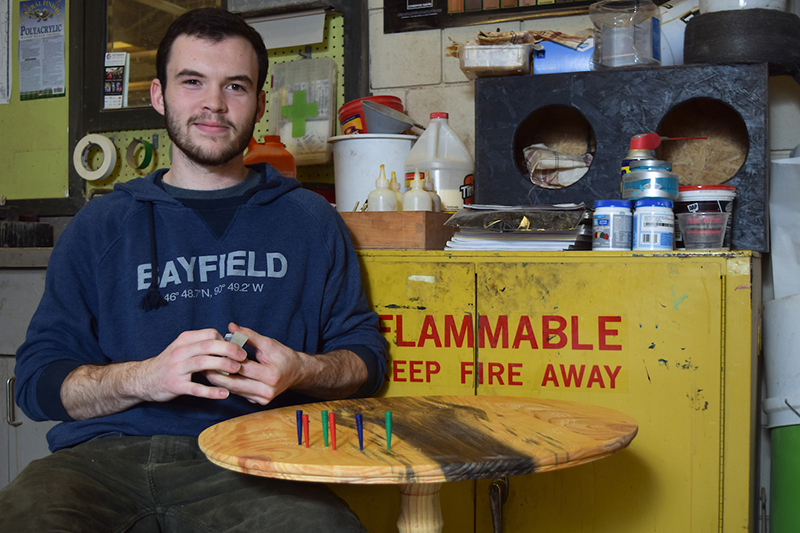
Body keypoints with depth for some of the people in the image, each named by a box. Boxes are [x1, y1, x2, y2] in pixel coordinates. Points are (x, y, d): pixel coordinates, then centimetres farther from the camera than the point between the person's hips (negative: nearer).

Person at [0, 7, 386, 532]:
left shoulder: (309, 220, 15)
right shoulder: (102, 224, 15)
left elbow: (366, 356, 15)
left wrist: (299, 370, -7)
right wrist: (142, 378, -11)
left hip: (245, 463, 0)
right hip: (106, 455, 1)